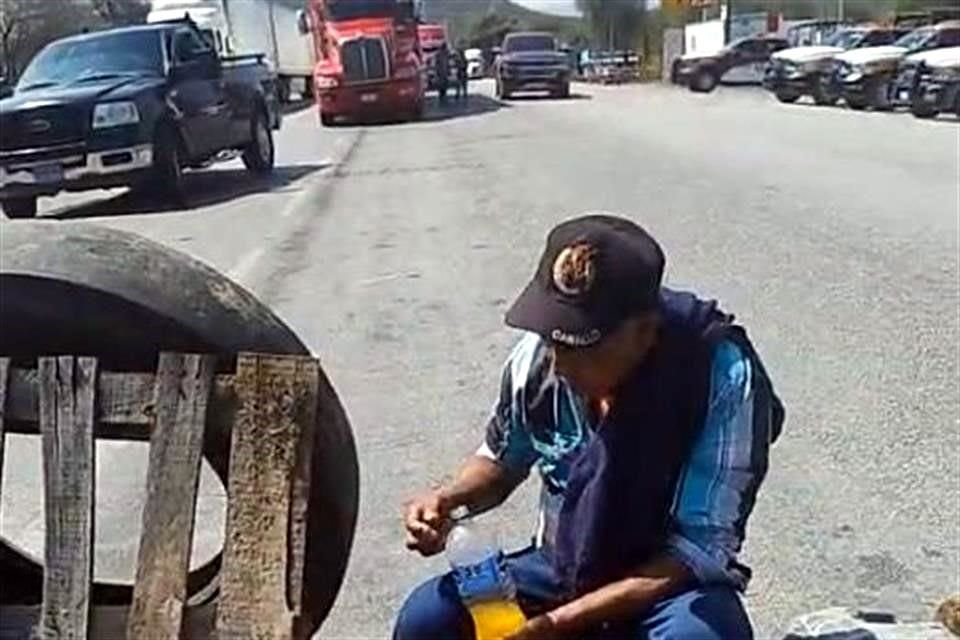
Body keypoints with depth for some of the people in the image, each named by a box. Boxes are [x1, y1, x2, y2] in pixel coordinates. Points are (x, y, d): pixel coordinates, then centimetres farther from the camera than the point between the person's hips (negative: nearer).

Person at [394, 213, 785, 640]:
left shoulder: (722, 377, -27)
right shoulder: (538, 356, -14)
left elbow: (701, 550, -24)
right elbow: (503, 460, 7)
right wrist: (449, 500, -15)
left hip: (674, 581, -3)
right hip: (562, 567, 4)